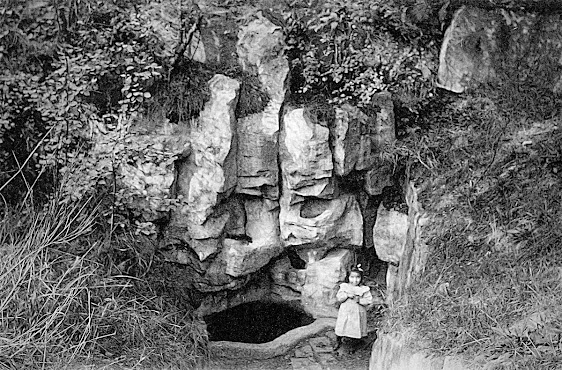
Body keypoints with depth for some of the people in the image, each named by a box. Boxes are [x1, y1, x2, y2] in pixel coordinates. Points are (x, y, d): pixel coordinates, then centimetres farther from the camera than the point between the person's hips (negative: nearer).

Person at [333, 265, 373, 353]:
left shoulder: (364, 289, -6)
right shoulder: (344, 286, -2)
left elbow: (369, 300, -11)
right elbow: (338, 298, -8)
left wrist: (358, 299, -22)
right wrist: (347, 295, -23)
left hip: (358, 313, -1)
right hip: (345, 312, 1)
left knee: (357, 329, 5)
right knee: (341, 328, 11)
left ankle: (356, 345, 28)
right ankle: (338, 342, 37)